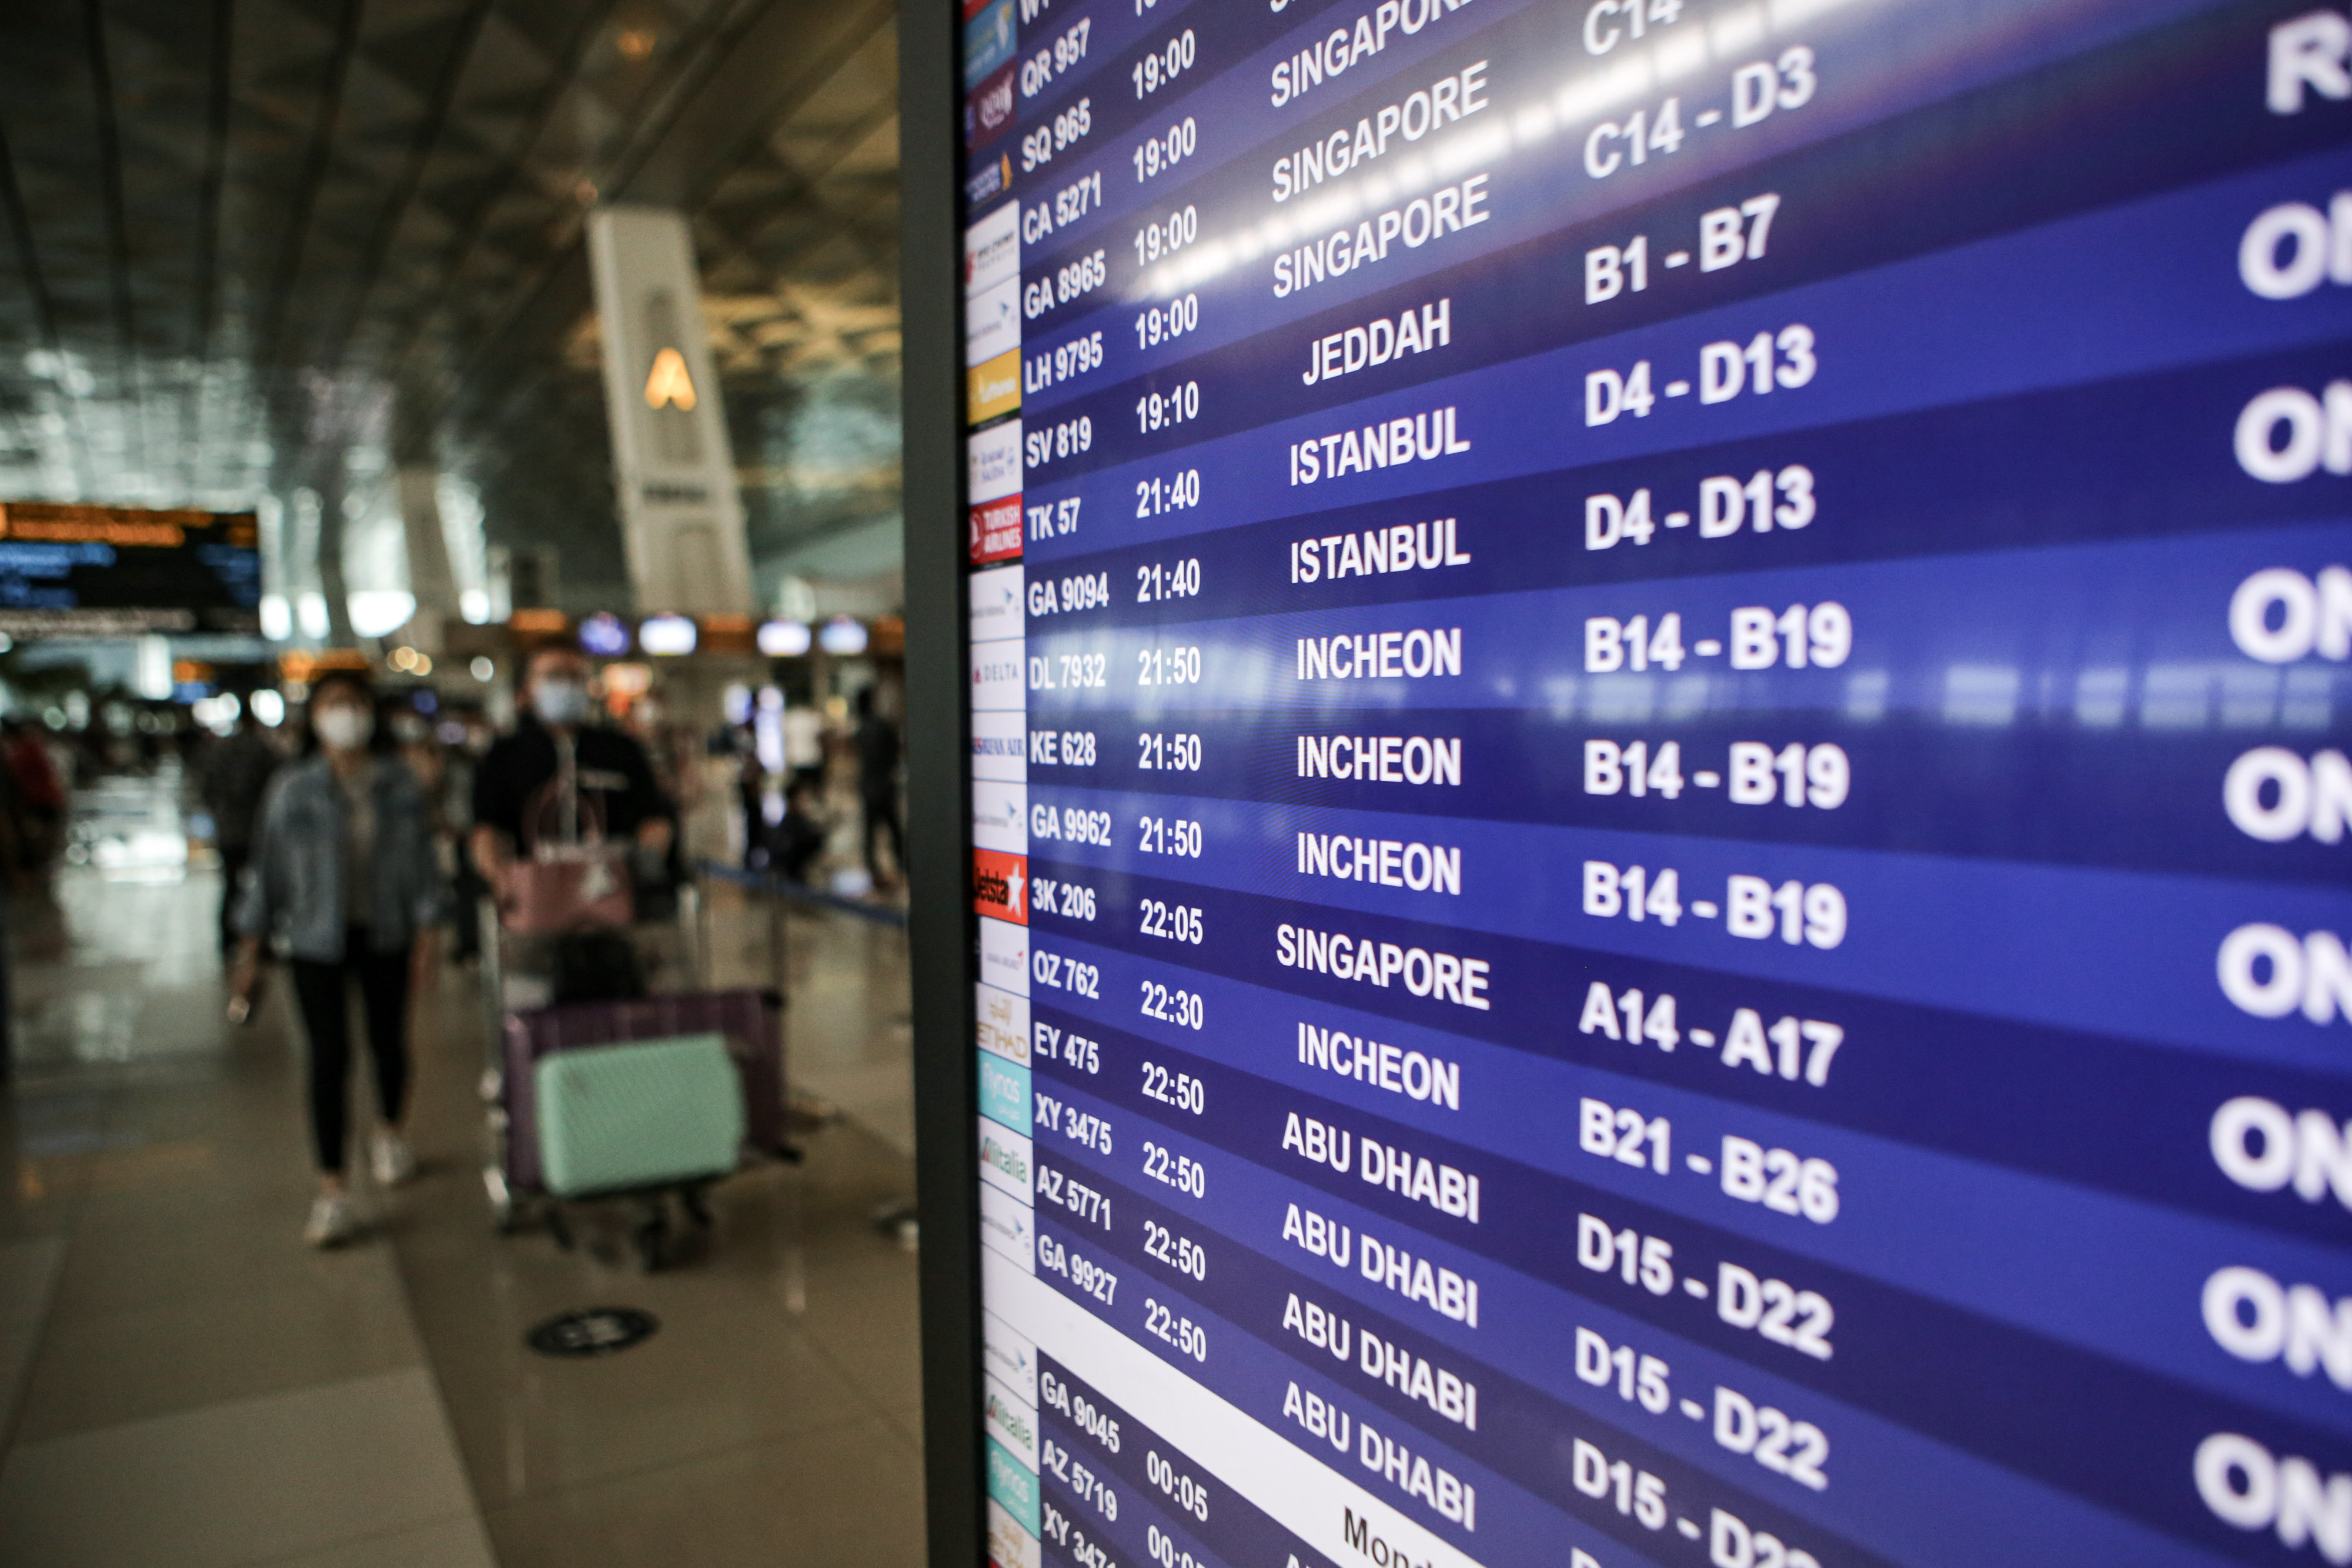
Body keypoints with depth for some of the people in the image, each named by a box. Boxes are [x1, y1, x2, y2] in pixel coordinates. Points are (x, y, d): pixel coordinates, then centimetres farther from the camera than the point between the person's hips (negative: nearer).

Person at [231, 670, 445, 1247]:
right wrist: (250, 948, 2)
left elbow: (422, 858, 3)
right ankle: (331, 1189, -1)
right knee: (329, 1055, -6)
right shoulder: (293, 788, -4)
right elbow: (268, 867, 1)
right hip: (317, 941, -2)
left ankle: (390, 1134, 42)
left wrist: (426, 932, 0)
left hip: (386, 934, 2)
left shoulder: (400, 783, -1)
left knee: (388, 1041, 15)